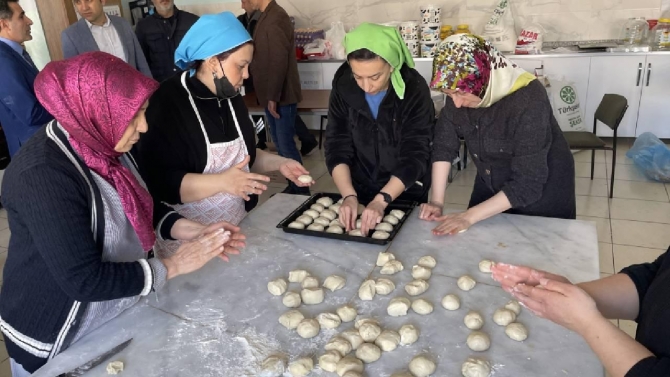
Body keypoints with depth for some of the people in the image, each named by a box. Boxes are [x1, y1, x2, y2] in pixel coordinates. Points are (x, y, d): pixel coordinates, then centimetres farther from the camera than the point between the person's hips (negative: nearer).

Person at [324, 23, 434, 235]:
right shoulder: (343, 85, -15)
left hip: (406, 194, -2)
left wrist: (381, 201, -33)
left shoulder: (415, 90, -22)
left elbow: (414, 156, -23)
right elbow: (337, 146, -14)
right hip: (359, 191, 2)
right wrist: (349, 196, -26)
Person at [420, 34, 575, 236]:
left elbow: (528, 184, -33)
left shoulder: (528, 101, -34)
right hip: (491, 189, 5)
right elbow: (444, 144, -8)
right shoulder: (461, 89, -18)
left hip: (542, 194, -5)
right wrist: (436, 201, -15)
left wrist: (469, 216, -33)